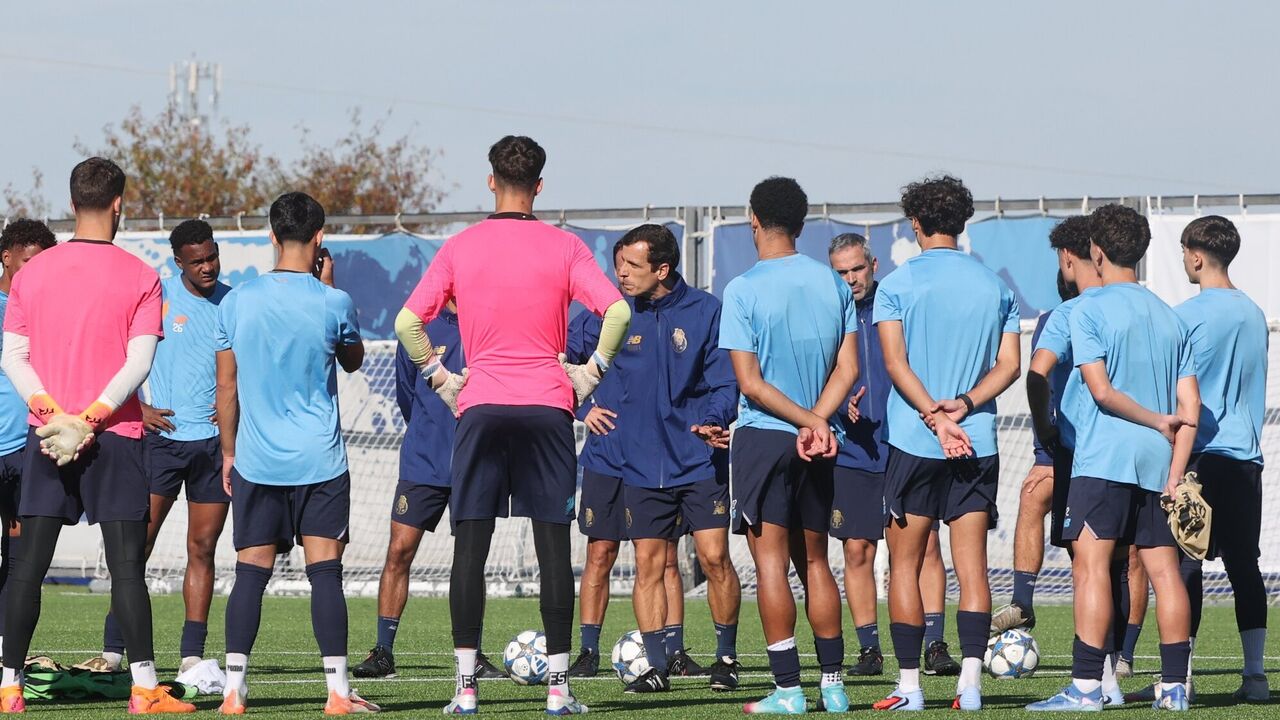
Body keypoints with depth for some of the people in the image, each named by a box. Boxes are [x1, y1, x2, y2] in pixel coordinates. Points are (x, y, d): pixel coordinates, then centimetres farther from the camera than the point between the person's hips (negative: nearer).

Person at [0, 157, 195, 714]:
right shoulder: (140, 278, -3)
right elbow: (140, 361, -11)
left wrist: (48, 407, -7)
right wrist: (94, 415, -13)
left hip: (45, 436, 3)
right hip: (115, 438, -3)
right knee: (127, 564, -3)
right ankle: (144, 687, -6)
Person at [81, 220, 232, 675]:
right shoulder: (159, 295, -2)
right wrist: (139, 408, -6)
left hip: (216, 441, 2)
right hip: (162, 434, -2)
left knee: (202, 549, 3)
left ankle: (192, 655, 7)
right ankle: (113, 649, -3)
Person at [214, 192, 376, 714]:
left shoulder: (237, 302, 0)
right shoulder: (332, 303, -6)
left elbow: (226, 385, 6)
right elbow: (353, 360, 14)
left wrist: (229, 452, 16)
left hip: (255, 461, 2)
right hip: (320, 460, -2)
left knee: (251, 573, 4)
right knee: (325, 572, -1)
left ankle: (234, 691, -1)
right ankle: (338, 692, -3)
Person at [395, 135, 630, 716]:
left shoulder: (460, 248, 3)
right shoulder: (564, 248, 1)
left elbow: (407, 323, -1)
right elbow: (617, 311, -9)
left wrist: (440, 379, 10)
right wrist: (589, 374, 2)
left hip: (479, 407, 0)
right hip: (548, 407, 0)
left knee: (470, 549, 2)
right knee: (553, 548, 2)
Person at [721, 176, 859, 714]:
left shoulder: (743, 290, -9)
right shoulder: (834, 285, 5)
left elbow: (750, 383, -13)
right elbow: (848, 369, 1)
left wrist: (810, 423, -12)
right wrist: (816, 423, -9)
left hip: (763, 437, -5)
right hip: (818, 444, 5)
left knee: (770, 559, -3)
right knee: (814, 559, 14)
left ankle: (788, 687, -8)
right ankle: (833, 684, 13)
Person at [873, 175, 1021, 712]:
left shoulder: (897, 285, -2)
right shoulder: (995, 286, 9)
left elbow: (895, 362, -10)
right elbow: (1009, 365, 2)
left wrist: (935, 417, -14)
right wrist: (962, 405, -7)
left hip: (913, 441, -3)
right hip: (979, 443, 3)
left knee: (905, 563, 5)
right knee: (972, 565, 1)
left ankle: (909, 685, 1)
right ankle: (970, 682, -8)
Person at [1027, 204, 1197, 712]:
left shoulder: (1090, 309, -3)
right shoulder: (1170, 317, 15)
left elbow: (1101, 390, -12)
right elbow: (1190, 407, 8)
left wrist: (1157, 420, 0)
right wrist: (1174, 476, 4)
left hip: (1104, 459, -6)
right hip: (1158, 462, 6)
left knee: (1091, 565, -8)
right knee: (1163, 569, 6)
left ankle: (1086, 687, -16)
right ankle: (1175, 686, 6)